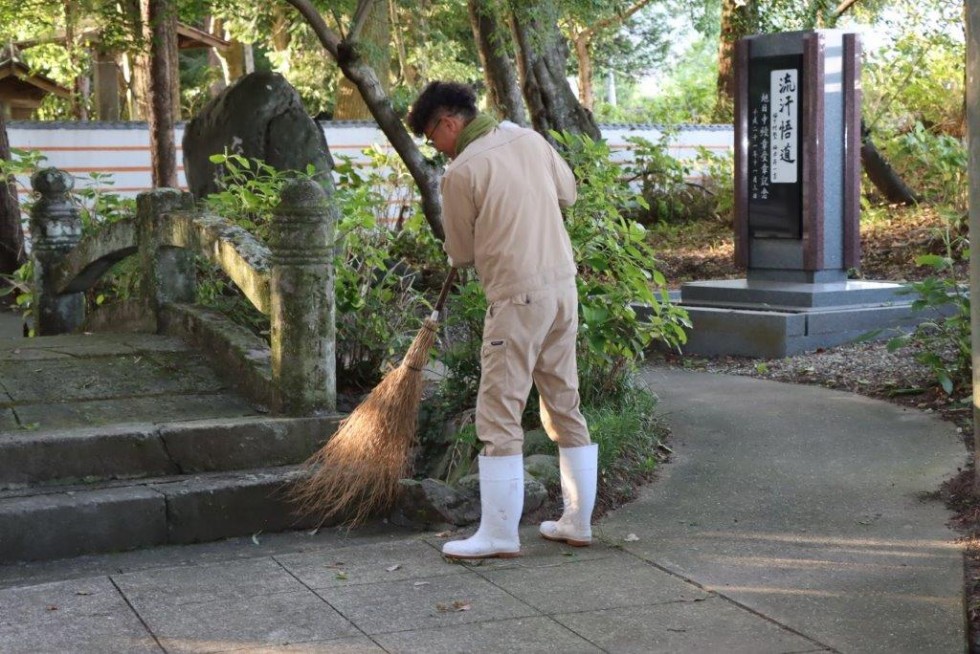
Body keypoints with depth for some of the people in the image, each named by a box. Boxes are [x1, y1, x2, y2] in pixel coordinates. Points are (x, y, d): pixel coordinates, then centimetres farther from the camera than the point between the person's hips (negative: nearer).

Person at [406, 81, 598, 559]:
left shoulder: (461, 172, -12)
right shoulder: (530, 139, 7)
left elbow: (461, 254, -1)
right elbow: (567, 192, 23)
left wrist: (459, 253, 21)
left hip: (518, 299, -8)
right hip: (563, 285, 8)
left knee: (499, 415, -1)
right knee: (565, 405, 14)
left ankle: (499, 534, 3)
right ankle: (577, 521, 21)